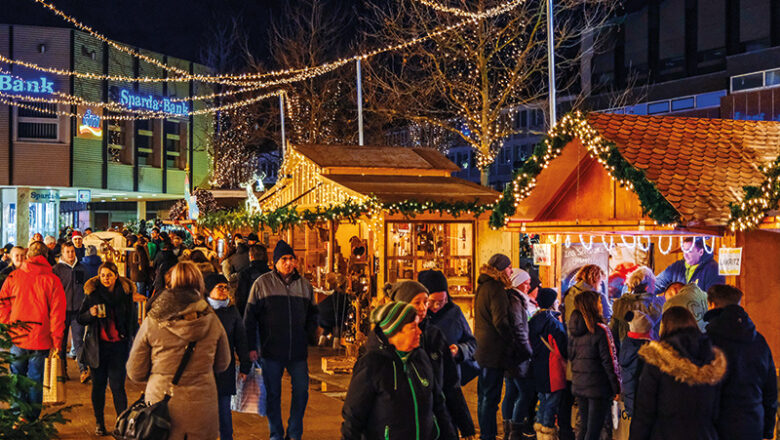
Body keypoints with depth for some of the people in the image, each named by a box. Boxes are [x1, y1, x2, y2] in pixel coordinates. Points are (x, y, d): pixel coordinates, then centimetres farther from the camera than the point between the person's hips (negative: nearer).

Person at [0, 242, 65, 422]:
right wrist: (56, 341, -2)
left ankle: (18, 415, 15)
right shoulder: (52, 280, -6)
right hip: (41, 340, -1)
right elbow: (58, 312, -7)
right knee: (35, 380, 9)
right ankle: (31, 417, 16)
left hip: (16, 338, 1)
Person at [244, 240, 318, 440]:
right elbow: (250, 317, 0)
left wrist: (309, 337, 5)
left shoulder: (304, 285, 7)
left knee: (301, 392, 3)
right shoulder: (262, 283, -1)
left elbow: (313, 313, 18)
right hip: (271, 350, -2)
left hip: (298, 351, 2)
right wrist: (251, 347, -4)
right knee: (273, 394, 7)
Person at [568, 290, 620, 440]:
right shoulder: (601, 330, -15)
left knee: (582, 426, 18)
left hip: (578, 384, 6)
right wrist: (616, 388, -7)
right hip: (598, 386, -6)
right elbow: (609, 361, -13)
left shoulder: (574, 331, 4)